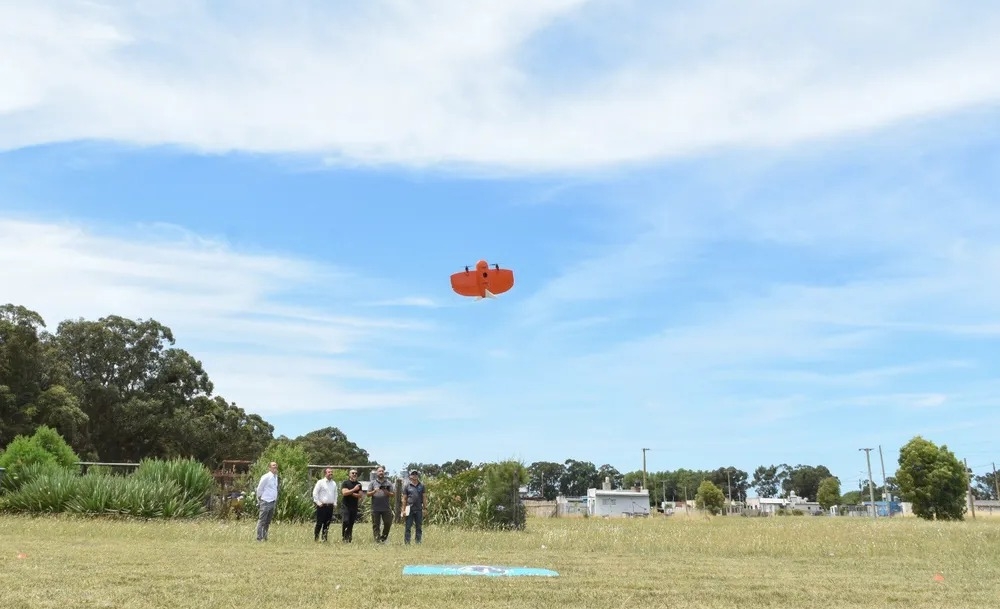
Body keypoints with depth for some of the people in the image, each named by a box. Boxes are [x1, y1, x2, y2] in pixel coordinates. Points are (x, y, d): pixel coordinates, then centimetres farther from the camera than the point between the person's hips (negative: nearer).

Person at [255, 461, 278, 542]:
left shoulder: (275, 477, 12)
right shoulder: (266, 477, -12)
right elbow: (259, 489, -7)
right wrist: (259, 500, -3)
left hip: (272, 502, 8)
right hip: (266, 502, -8)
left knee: (268, 521, 13)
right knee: (262, 520, -4)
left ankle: (264, 537, 20)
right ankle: (259, 538, -1)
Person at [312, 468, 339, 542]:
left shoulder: (334, 483, 13)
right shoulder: (320, 482, -4)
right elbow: (315, 493, -6)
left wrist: (335, 503, 13)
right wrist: (318, 502, -10)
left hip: (330, 506, 5)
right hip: (322, 506, -5)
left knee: (327, 523, 7)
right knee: (319, 523, -4)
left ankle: (324, 539, 15)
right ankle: (315, 538, 7)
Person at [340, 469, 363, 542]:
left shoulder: (358, 484, 11)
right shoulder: (345, 483, 0)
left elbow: (360, 495, 2)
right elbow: (344, 493, -14)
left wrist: (351, 493, -9)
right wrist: (354, 489, -16)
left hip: (354, 507, 4)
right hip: (346, 506, -4)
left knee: (351, 523, 3)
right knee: (346, 521, -17)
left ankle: (348, 539, 9)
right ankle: (343, 534, 5)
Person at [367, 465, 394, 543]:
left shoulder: (388, 483, 11)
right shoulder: (372, 483, 9)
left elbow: (393, 495, 8)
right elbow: (368, 494, 4)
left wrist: (387, 493, -11)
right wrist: (374, 491, -14)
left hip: (386, 508, 1)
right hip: (375, 508, -1)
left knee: (388, 524, 0)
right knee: (376, 525, 0)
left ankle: (383, 538, 18)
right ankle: (377, 540, 3)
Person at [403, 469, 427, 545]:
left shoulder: (421, 486, 8)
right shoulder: (407, 486, 4)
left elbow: (424, 498, 8)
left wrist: (425, 508, 1)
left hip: (419, 510, 2)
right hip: (410, 509, -2)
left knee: (419, 527, 6)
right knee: (408, 527, -1)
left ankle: (418, 542, 12)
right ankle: (406, 543, 3)